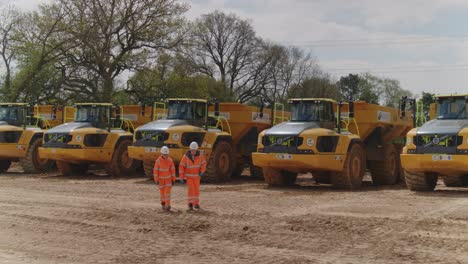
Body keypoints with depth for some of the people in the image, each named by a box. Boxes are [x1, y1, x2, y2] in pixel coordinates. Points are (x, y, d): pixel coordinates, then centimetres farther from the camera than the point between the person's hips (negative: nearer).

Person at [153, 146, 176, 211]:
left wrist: (173, 179, -3)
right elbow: (155, 170, -11)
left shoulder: (170, 160, -11)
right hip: (161, 178, 0)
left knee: (167, 191, -11)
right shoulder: (158, 161, -15)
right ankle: (163, 203, 28)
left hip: (168, 178, 0)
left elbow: (173, 170, -4)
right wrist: (156, 180, -13)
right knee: (162, 191, 7)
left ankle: (167, 205, -14)